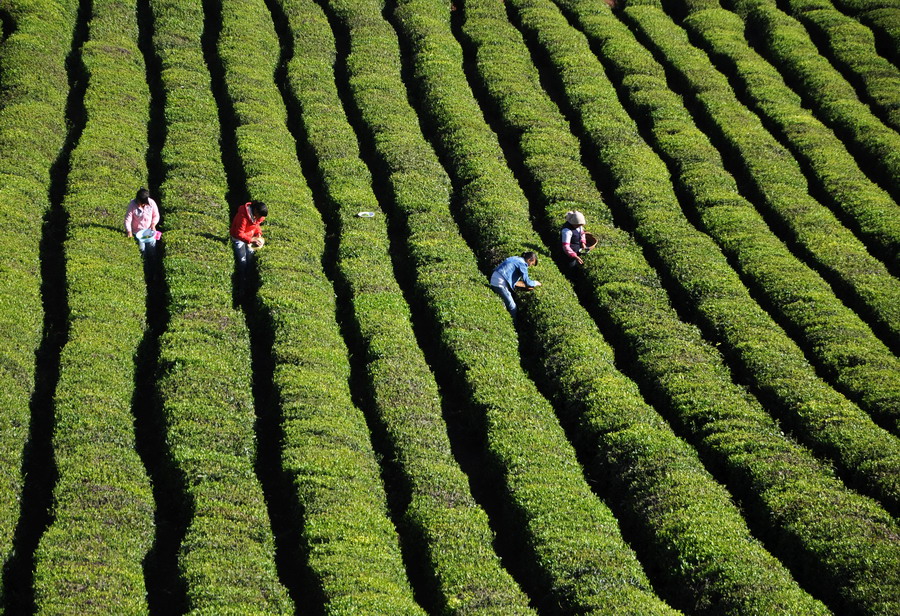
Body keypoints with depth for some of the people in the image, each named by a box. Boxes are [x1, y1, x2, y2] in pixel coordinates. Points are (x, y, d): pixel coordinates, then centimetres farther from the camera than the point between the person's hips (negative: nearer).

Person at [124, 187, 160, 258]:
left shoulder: (151, 203, -19)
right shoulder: (132, 204, -23)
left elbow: (156, 216, -3)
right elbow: (128, 219, -20)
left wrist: (153, 225, -19)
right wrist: (129, 231, -31)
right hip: (137, 231, -1)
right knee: (142, 251, 3)